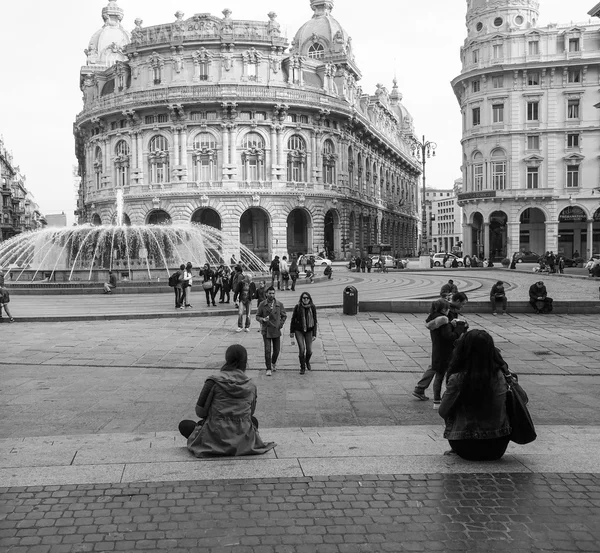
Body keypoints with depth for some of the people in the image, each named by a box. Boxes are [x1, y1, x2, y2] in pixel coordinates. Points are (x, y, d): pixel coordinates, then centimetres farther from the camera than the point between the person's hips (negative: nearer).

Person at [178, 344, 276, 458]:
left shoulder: (214, 381, -9)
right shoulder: (251, 386, 1)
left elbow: (200, 411, -5)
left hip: (217, 438, -3)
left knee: (184, 425, 18)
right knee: (253, 421, 37)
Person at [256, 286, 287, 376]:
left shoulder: (279, 304, -2)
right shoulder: (262, 304, -5)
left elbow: (284, 316, 12)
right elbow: (257, 316, 2)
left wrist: (280, 324, 1)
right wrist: (263, 319, -17)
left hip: (276, 331, 2)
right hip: (266, 331, -2)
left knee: (276, 350, 9)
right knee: (267, 350, -8)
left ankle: (274, 362, 39)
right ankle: (268, 369, 2)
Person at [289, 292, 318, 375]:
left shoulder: (312, 307, -10)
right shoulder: (297, 307, -11)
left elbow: (315, 321, -5)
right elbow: (293, 319, 1)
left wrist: (314, 334, -9)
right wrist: (291, 331, 4)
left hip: (309, 331, 1)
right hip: (299, 331, -1)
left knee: (309, 350, 2)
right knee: (302, 349, -11)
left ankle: (307, 361, 37)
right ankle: (302, 367, 9)